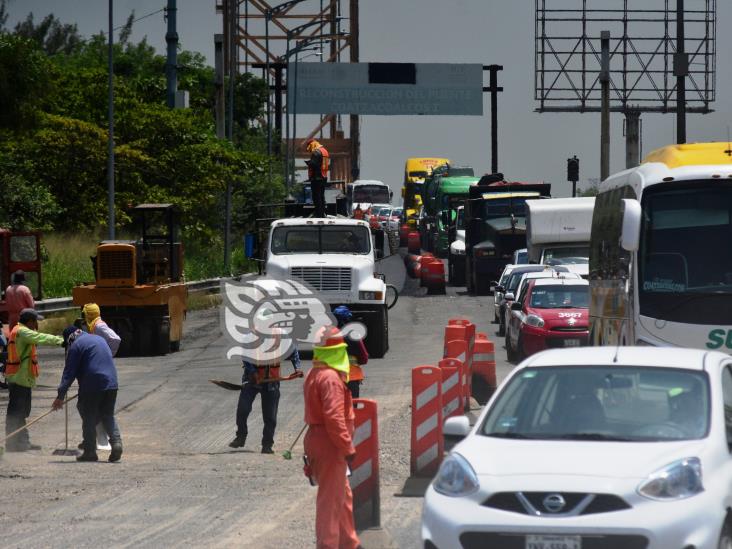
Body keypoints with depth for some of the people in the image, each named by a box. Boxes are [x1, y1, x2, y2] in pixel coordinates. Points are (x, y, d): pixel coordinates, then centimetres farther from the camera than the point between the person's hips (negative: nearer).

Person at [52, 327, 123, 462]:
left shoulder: (76, 345, -3)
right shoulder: (100, 339, 21)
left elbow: (69, 372, -7)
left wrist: (61, 396, -6)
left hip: (92, 386, -6)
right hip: (111, 384, 6)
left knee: (89, 418, 3)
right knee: (108, 416, 14)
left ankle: (90, 451, 4)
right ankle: (116, 441, -6)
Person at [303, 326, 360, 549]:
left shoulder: (314, 374, 13)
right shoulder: (331, 378, -20)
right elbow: (334, 416, -26)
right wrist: (347, 447, -22)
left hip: (316, 438, 10)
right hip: (330, 444, -10)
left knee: (343, 495, 20)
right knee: (331, 497, -4)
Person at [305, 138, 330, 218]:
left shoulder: (316, 152, -15)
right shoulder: (324, 151, 16)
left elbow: (313, 164, -24)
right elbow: (328, 164, 19)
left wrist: (308, 163, -4)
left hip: (316, 178, -10)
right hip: (324, 177, 10)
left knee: (316, 197, -7)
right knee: (322, 196, 17)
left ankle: (318, 214, -9)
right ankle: (323, 213, 21)